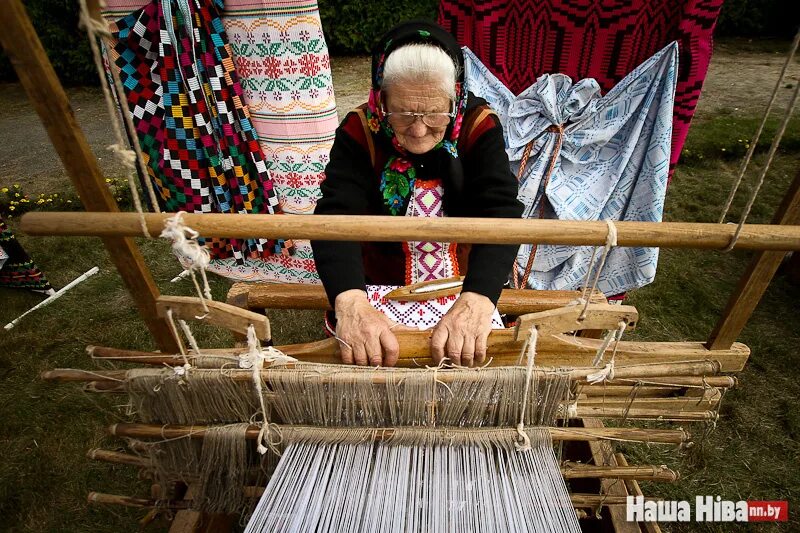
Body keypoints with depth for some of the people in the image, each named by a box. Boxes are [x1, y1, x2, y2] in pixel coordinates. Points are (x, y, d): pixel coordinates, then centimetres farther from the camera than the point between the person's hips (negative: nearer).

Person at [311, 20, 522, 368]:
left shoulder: (478, 127, -14)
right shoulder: (360, 132, -14)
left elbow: (500, 213, -26)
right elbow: (335, 216, -27)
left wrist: (477, 300, -45)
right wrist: (351, 303, -46)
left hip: (470, 284, 1)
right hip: (378, 288, 0)